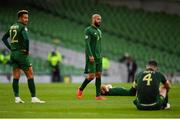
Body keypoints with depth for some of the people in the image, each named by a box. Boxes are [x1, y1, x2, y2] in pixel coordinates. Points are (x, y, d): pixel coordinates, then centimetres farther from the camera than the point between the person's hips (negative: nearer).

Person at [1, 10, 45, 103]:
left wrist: (11, 48, 17)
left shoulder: (12, 27, 13)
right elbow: (26, 39, -28)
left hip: (13, 54, 8)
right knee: (30, 75, -3)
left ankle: (17, 98, 5)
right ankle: (34, 98, -5)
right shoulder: (22, 27, -12)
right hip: (22, 53, -8)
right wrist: (27, 50, -13)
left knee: (16, 77, 7)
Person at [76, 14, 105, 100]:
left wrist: (100, 56, 17)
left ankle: (98, 95, 1)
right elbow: (87, 43, -15)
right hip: (91, 57, -8)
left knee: (98, 75, 1)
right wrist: (90, 55, -22)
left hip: (98, 57, 8)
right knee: (91, 75, -12)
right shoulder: (88, 30, -7)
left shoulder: (99, 31, 17)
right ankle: (80, 89, 7)